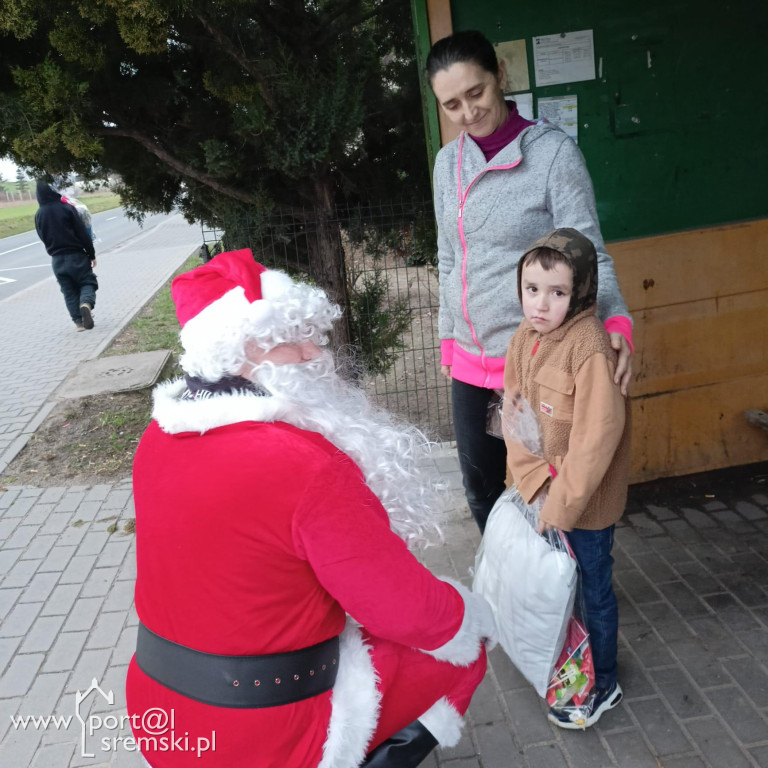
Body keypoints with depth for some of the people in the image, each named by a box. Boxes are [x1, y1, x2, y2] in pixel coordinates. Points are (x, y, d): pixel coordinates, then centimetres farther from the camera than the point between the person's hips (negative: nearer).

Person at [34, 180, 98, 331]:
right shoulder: (67, 208, -9)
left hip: (57, 260, 4)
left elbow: (43, 237, 13)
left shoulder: (38, 215, 4)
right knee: (88, 282, 6)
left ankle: (78, 321, 8)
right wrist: (92, 254, -1)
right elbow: (83, 234, -9)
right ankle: (86, 303, -23)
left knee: (69, 291, 11)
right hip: (76, 256, -4)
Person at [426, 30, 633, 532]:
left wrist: (617, 321, -27)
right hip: (470, 360, 6)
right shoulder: (448, 163, 7)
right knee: (480, 487, 17)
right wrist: (449, 338, 15)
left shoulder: (553, 152, -9)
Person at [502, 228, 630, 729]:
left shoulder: (590, 346, -26)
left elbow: (596, 438, -27)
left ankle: (603, 685, 35)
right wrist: (534, 479, -12)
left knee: (593, 589, 13)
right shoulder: (524, 338, -3)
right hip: (540, 487, 6)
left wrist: (560, 507, -21)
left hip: (586, 500, -6)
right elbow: (513, 412, -1)